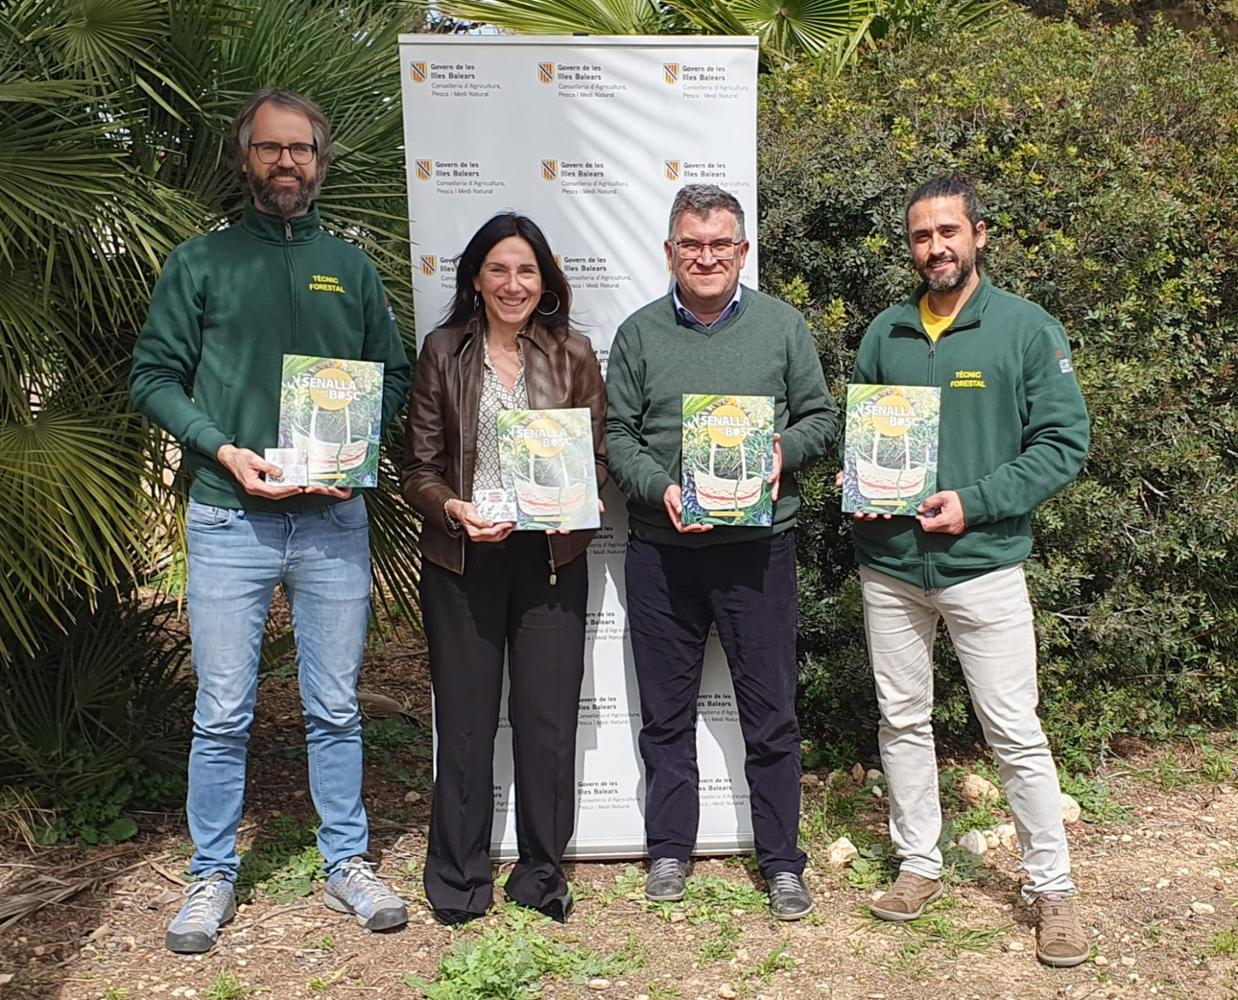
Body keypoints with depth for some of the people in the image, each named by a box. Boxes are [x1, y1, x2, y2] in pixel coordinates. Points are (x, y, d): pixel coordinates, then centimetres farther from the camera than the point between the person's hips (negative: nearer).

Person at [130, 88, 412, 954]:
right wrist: (225, 451, -12)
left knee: (336, 707, 9)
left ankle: (347, 863, 22)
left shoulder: (351, 268, 13)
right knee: (223, 712, 4)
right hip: (229, 519, -1)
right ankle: (213, 875, 20)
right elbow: (153, 376, 2)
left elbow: (394, 376, 13)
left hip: (334, 519, 2)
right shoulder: (199, 263, 6)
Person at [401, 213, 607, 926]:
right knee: (465, 717, 6)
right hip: (462, 559, 0)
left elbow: (600, 456, 8)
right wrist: (454, 509, -16)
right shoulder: (444, 352, 4)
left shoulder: (573, 354, 7)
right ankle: (459, 877, 22)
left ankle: (542, 872, 22)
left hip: (551, 556, 1)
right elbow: (420, 467, 3)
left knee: (548, 715, 4)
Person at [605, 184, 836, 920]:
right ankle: (669, 851, 26)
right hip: (662, 549, 1)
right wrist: (661, 489, -14)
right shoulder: (640, 333, 6)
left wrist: (783, 450, -13)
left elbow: (821, 419, 8)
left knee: (771, 713, 5)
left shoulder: (783, 326, 6)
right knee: (666, 713, 11)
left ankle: (782, 861, 19)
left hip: (759, 547, -1)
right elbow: (617, 435, 3)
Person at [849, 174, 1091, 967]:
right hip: (890, 563, 4)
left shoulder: (1028, 329, -4)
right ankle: (920, 863, 29)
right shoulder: (885, 334, 8)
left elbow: (1064, 442, -7)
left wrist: (973, 502, -16)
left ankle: (1053, 886, 16)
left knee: (1016, 733, 1)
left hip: (982, 563, -4)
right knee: (902, 720, 13)